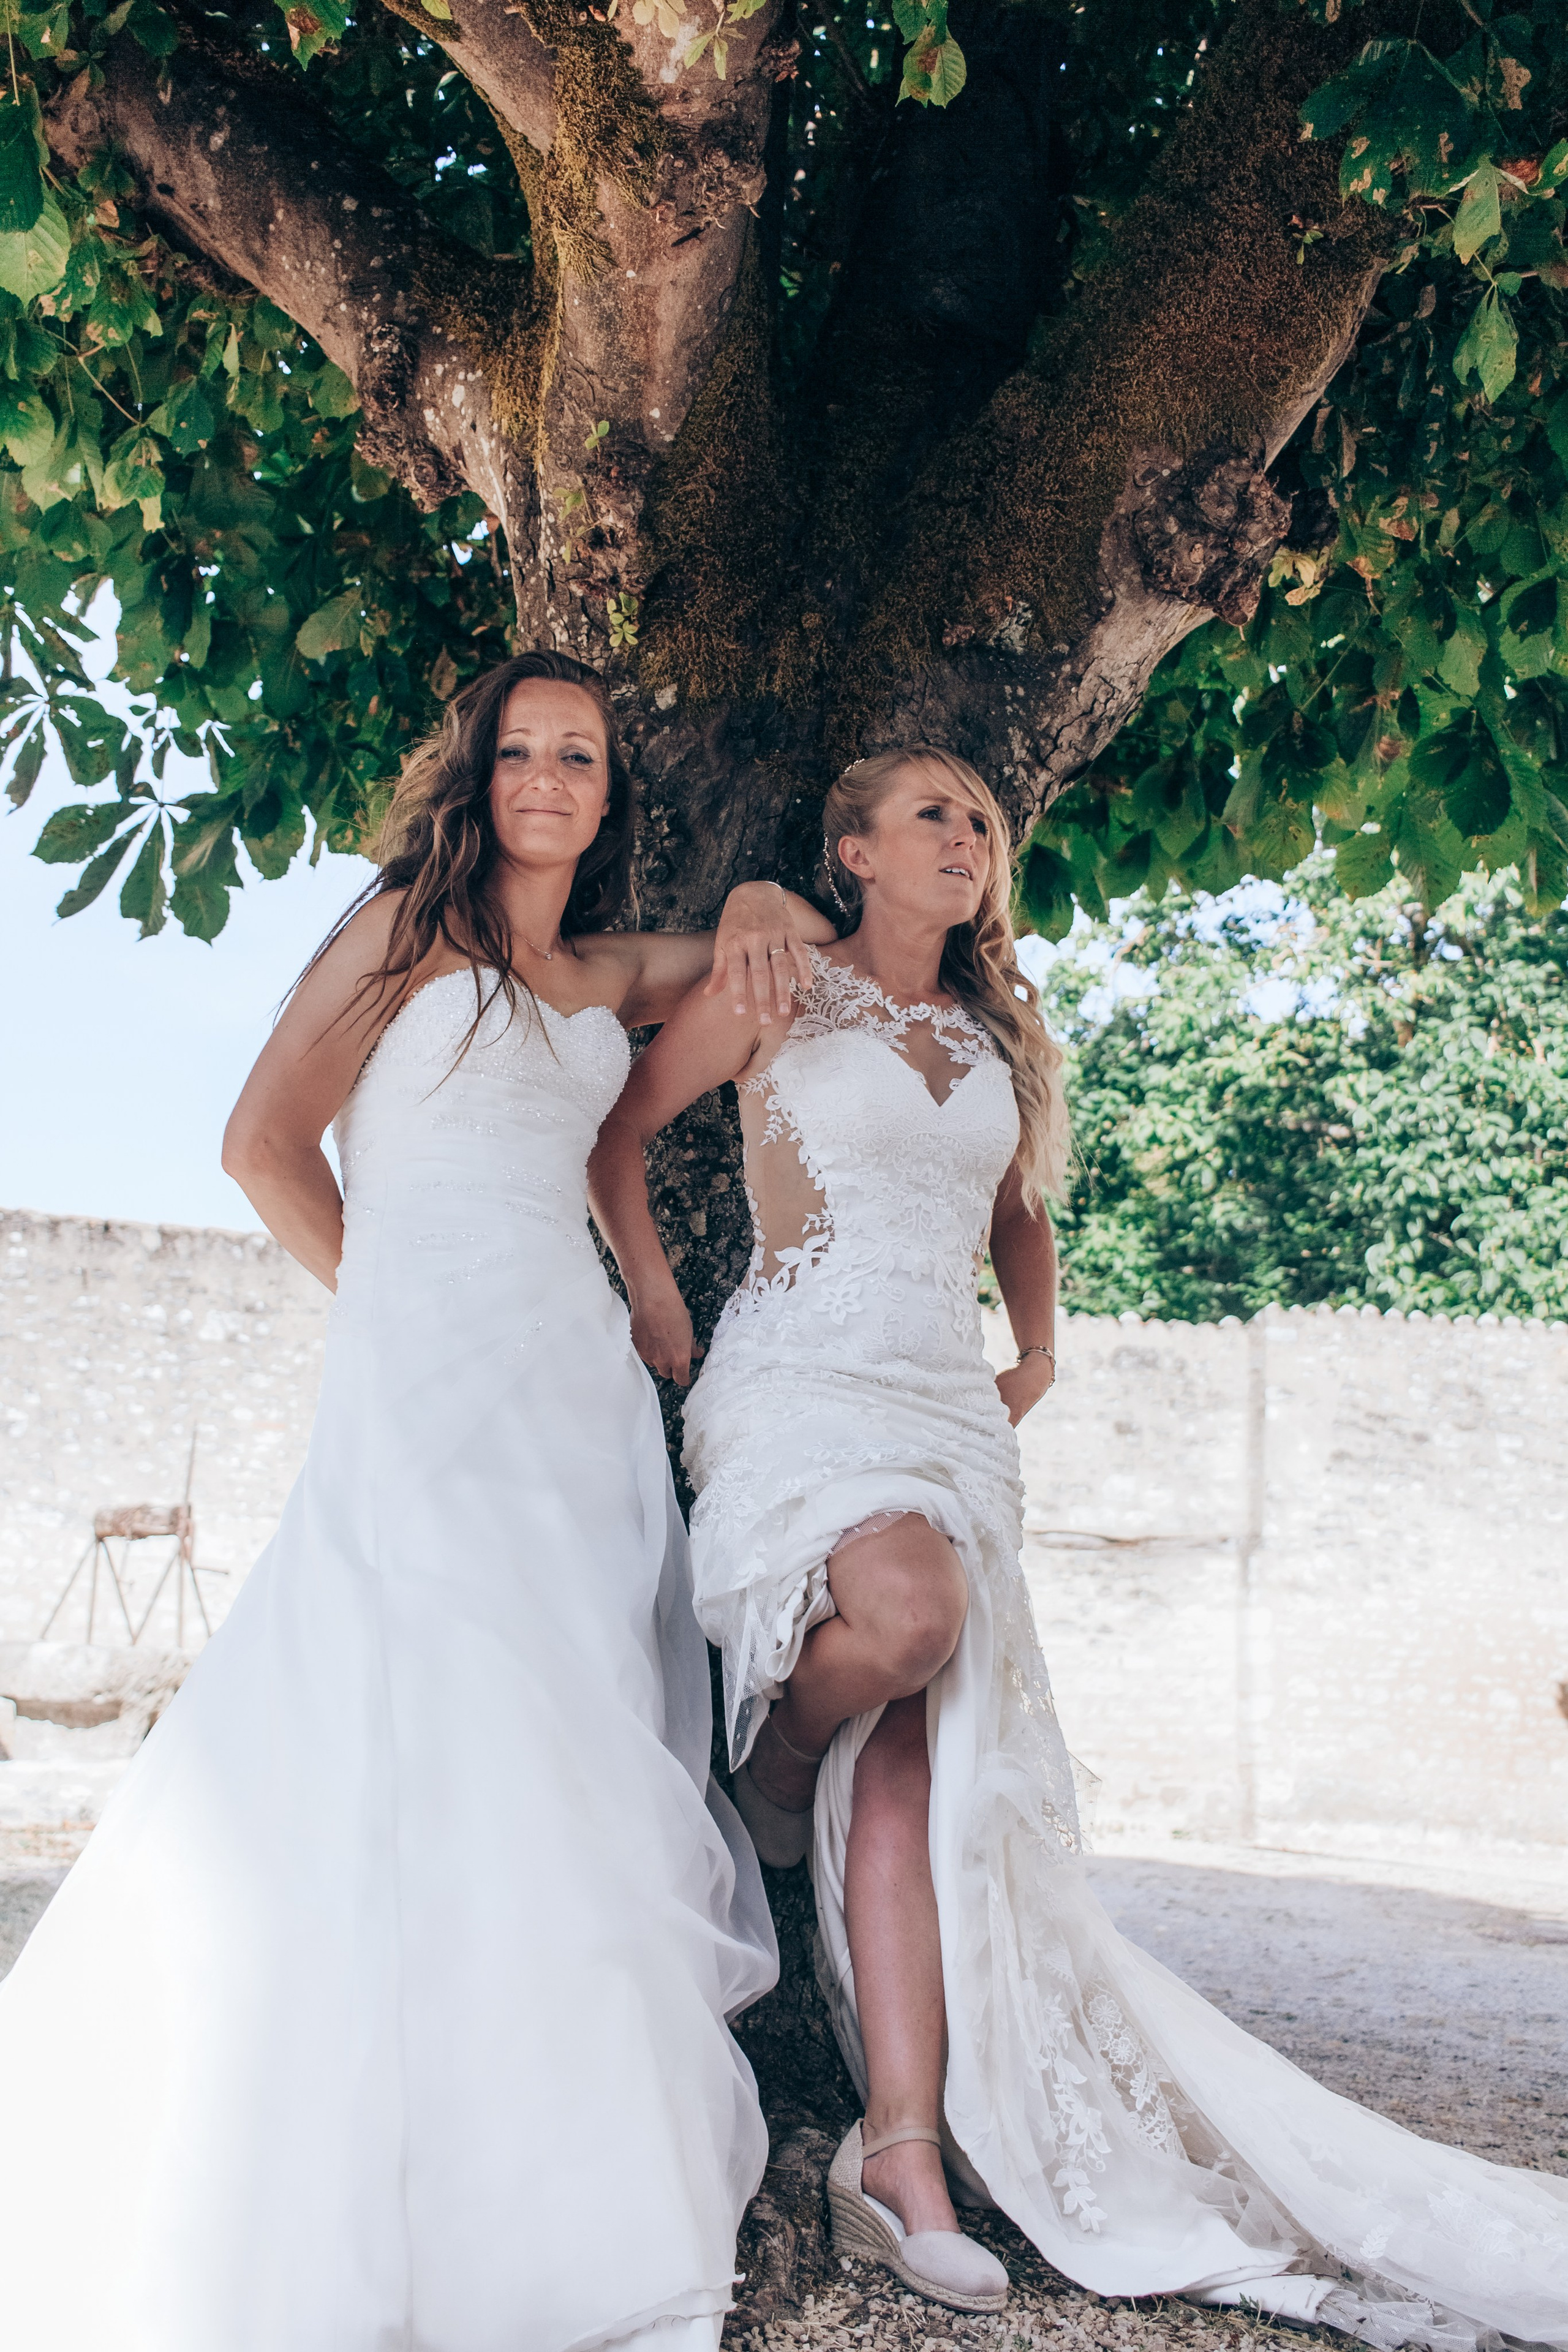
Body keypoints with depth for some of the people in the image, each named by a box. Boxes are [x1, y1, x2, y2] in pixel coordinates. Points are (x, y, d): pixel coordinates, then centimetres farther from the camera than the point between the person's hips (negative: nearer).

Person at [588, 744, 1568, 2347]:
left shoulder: (995, 1035, 20)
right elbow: (617, 1129, 8)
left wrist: (1038, 1356, 22)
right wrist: (656, 1310, 1)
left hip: (949, 1404, 5)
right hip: (803, 1377, -4)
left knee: (912, 1762, -9)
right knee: (911, 1605, -35)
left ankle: (907, 2158, -11)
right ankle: (764, 1775, -3)